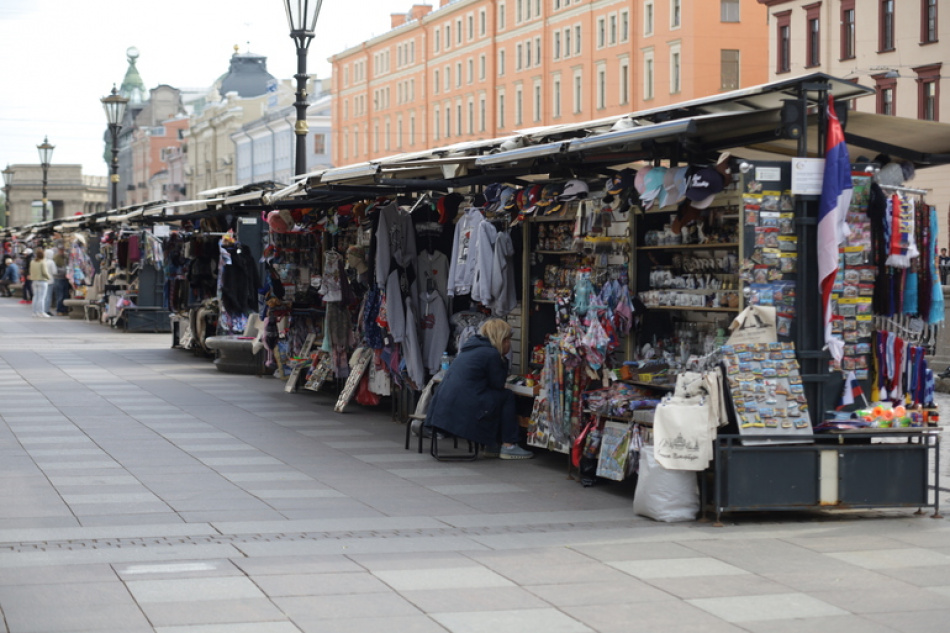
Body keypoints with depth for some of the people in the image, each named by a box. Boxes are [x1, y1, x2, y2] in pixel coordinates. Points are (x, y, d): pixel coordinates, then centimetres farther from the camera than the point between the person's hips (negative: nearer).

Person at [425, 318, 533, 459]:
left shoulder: (471, 348, 21)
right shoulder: (491, 354, -9)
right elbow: (498, 384, -1)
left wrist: (502, 359, 17)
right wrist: (504, 360, 7)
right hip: (463, 408, -10)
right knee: (507, 397, 4)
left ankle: (492, 446, 26)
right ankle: (508, 446, 4)